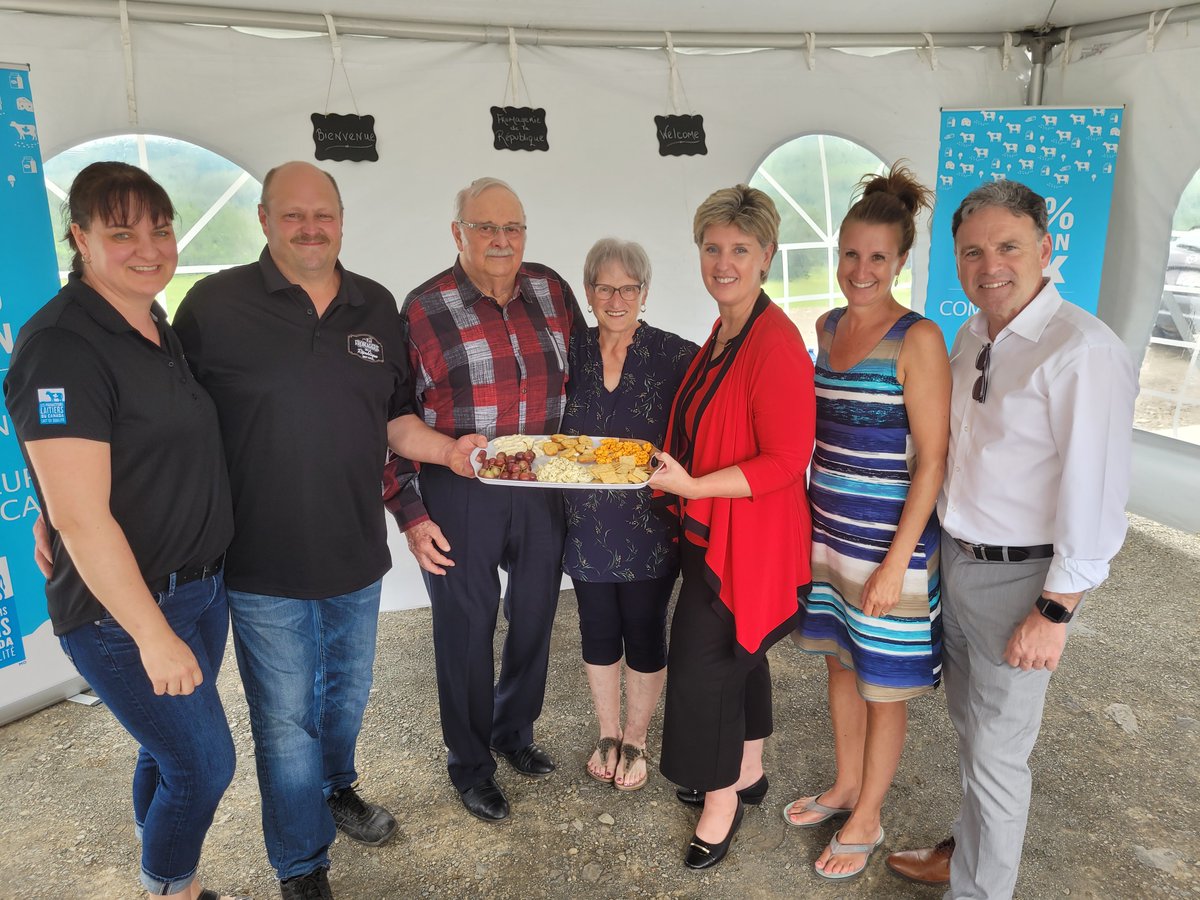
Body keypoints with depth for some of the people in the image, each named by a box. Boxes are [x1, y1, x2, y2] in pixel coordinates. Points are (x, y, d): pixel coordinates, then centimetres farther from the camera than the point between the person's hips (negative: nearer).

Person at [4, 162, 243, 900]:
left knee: (169, 753, 20)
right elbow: (81, 517, -23)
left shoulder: (163, 331, 7)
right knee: (206, 763, 5)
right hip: (124, 613, -7)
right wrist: (154, 635, -20)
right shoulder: (61, 347, -19)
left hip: (201, 587, 7)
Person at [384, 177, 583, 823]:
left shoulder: (551, 290, 2)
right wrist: (409, 511, -9)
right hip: (458, 496, -4)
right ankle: (470, 765, 33)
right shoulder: (425, 309, -9)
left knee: (535, 617, 18)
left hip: (541, 491, 4)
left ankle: (514, 732, 44)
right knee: (466, 631, 10)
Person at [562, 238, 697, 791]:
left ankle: (635, 740, 34)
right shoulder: (571, 355, 3)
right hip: (586, 526, 3)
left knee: (645, 635, 10)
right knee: (598, 632, 16)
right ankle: (608, 734, 38)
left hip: (651, 529, -3)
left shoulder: (676, 357, -7)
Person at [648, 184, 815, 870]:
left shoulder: (776, 343, -22)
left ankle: (723, 801, 26)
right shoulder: (722, 335, 7)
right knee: (739, 655, 22)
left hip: (749, 537, -9)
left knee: (705, 666, 3)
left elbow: (786, 460, -22)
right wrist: (673, 468, 9)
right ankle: (747, 773, 42)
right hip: (713, 530, 9)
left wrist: (692, 486, -25)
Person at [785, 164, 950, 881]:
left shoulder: (918, 340, -15)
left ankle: (867, 821, 30)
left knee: (883, 686, 10)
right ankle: (846, 787, 42)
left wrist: (896, 561, -17)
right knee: (841, 662, 20)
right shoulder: (826, 327, 5)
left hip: (888, 541, -6)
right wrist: (810, 518, 13)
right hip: (827, 531, 6)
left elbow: (932, 460, -15)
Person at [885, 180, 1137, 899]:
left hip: (1020, 579, -8)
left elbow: (1096, 500, -22)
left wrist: (1054, 612, -19)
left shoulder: (1083, 352, -21)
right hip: (958, 561, 8)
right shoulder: (971, 339, 5)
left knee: (996, 753, 8)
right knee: (970, 725, 24)